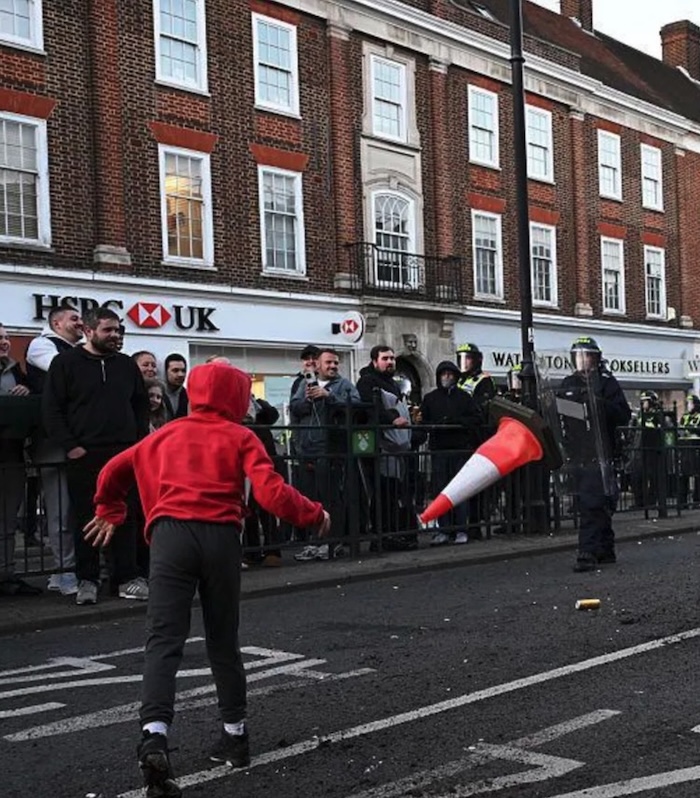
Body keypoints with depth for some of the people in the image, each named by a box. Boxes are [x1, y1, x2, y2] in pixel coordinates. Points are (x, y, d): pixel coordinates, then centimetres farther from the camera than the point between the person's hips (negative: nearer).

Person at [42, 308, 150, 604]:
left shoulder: (127, 365, 13)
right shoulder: (66, 363, 1)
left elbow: (141, 406, 19)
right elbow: (52, 409, -3)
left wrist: (139, 442, 6)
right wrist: (70, 446, -11)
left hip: (124, 454, 3)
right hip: (84, 455, -3)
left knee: (125, 518, 5)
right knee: (86, 518, 3)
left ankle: (126, 577, 12)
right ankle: (87, 580, 11)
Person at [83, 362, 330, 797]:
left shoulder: (168, 433, 21)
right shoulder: (241, 437, 10)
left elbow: (114, 470, 26)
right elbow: (272, 494, -3)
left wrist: (110, 511, 44)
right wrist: (315, 514, 11)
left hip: (171, 534, 1)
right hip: (220, 536, -1)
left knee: (165, 640, -5)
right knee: (223, 640, 15)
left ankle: (155, 736, -24)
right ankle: (235, 735, 26)